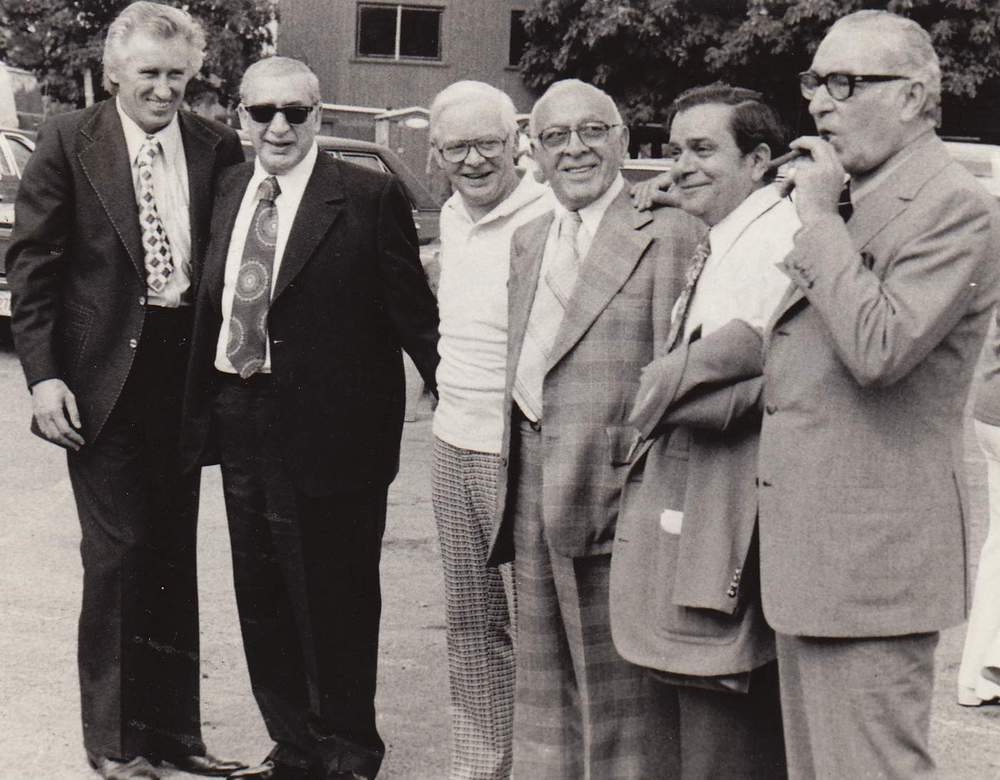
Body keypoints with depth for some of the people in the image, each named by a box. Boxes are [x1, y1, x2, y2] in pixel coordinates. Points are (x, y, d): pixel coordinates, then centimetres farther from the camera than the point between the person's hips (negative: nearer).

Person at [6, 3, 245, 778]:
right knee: (117, 552, 0)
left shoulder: (217, 148, 2)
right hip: (104, 377, -3)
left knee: (174, 554, 12)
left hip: (185, 372, 4)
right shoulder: (68, 142, -5)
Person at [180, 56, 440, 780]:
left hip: (328, 430, -6)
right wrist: (202, 410, 6)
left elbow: (410, 308, -11)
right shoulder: (229, 189, 9)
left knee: (334, 603, 7)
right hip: (242, 423, 6)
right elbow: (213, 303, 9)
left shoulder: (369, 197, -10)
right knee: (262, 602, 16)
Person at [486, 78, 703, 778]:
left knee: (618, 689, 1)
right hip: (532, 491, 7)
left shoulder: (666, 232, -7)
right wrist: (512, 484, 11)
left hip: (614, 485, -7)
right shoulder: (527, 242, 17)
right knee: (542, 685, 16)